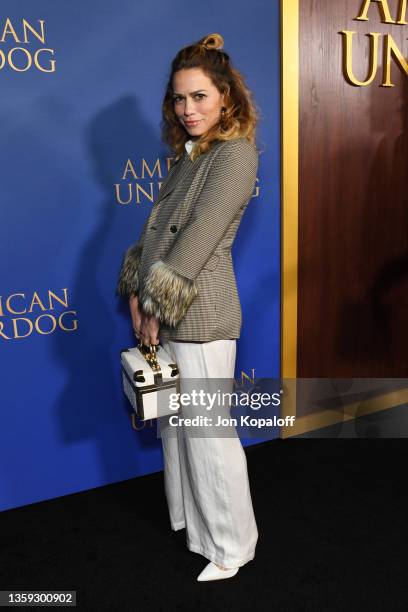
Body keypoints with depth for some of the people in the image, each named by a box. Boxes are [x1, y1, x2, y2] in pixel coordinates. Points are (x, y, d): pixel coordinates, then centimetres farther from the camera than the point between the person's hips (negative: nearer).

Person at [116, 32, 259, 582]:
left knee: (209, 433, 1)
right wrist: (138, 292, 2)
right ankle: (189, 517, 41)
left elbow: (200, 235, -18)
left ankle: (231, 546, 23)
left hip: (200, 314, -8)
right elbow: (156, 227, 12)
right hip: (166, 311, 9)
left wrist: (159, 303, -16)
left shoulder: (236, 152, -10)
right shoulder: (188, 155, 15)